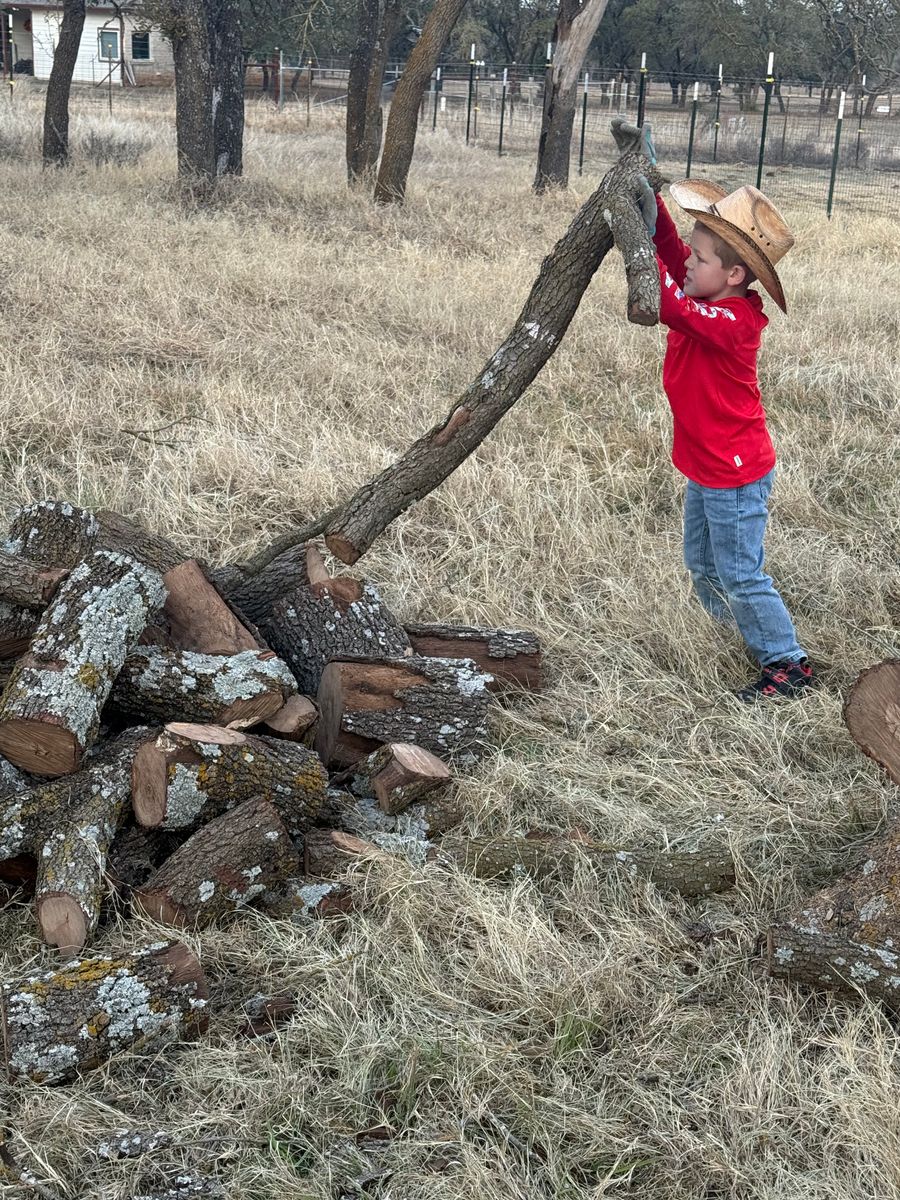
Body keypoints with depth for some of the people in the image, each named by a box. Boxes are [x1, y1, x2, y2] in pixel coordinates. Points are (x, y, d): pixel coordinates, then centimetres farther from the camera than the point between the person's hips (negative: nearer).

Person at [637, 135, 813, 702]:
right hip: (707, 468, 10)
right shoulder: (711, 302, -3)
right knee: (702, 565, 22)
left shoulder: (729, 321, -28)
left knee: (741, 575, 1)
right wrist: (651, 197, -6)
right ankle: (738, 635, 39)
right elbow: (671, 251, 5)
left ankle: (788, 665, 13)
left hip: (735, 476, -10)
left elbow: (669, 305, -42)